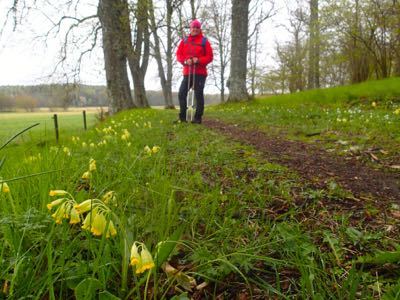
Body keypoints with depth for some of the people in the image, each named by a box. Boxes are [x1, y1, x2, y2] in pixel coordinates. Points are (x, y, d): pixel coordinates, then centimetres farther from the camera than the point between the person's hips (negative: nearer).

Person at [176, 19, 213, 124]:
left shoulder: (204, 41, 3)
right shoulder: (184, 41, 12)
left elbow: (209, 57, -1)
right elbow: (178, 54, 8)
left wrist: (199, 60, -17)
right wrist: (185, 61, -11)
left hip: (200, 73, -3)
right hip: (187, 72, 3)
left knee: (199, 95, -3)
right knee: (182, 93, -1)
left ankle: (198, 118, 4)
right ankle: (182, 117, 8)